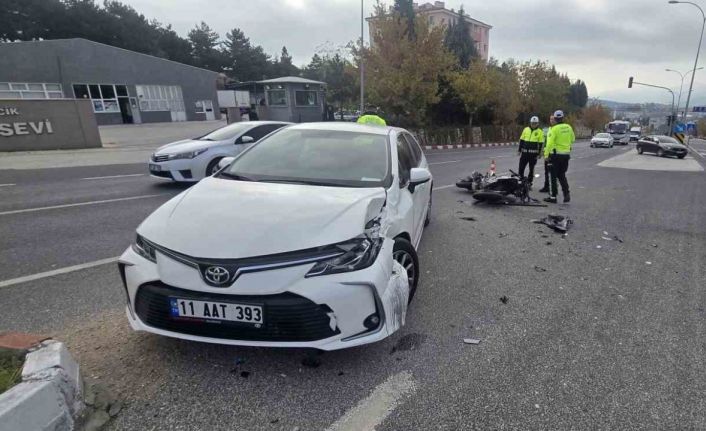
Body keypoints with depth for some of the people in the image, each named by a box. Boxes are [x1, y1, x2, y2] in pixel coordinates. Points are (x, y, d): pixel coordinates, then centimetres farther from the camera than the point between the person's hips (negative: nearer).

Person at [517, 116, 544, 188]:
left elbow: (540, 144, 0)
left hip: (533, 153, -2)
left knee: (531, 169, 6)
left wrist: (538, 154, -4)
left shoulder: (540, 132, 0)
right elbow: (521, 140, 11)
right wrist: (519, 150, 7)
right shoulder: (526, 129, 7)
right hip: (524, 152, 2)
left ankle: (529, 183, 15)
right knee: (521, 167, 2)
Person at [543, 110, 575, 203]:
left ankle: (553, 196, 7)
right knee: (562, 175, 17)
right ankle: (566, 194, 7)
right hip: (566, 154, 5)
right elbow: (573, 139, 17)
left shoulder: (554, 129, -14)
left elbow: (550, 143, -18)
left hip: (556, 155, -5)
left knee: (554, 176, 3)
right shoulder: (569, 127, 4)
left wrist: (546, 154, -13)